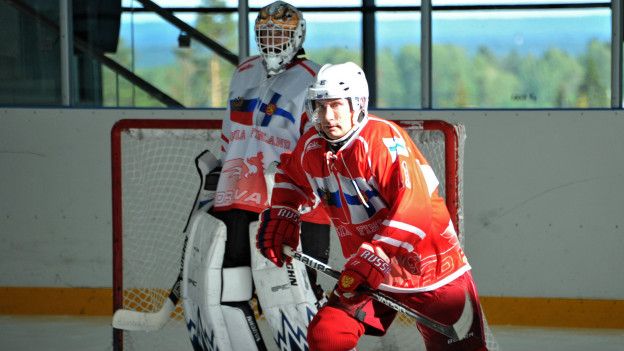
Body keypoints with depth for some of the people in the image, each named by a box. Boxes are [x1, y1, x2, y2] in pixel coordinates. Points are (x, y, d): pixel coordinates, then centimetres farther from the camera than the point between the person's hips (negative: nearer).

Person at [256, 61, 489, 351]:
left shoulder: (383, 139, -24)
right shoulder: (311, 148, -2)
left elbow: (413, 207, -32)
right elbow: (290, 174, 23)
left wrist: (375, 258, -34)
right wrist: (280, 217, 8)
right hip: (365, 272, 6)